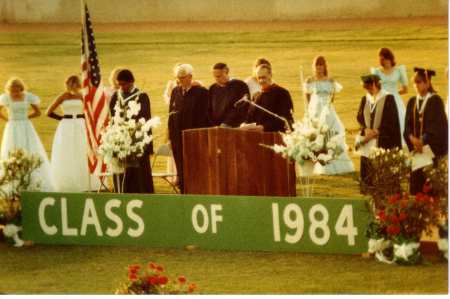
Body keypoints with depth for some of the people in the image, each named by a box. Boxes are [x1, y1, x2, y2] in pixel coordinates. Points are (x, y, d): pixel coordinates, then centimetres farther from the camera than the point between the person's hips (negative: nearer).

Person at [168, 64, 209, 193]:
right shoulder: (175, 92, 11)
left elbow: (205, 116, -7)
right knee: (181, 171, 6)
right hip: (178, 137, 5)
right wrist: (170, 137, 7)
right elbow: (171, 115, 12)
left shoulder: (201, 92, -5)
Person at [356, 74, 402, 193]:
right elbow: (359, 117, 10)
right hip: (368, 140, 5)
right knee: (368, 168, 1)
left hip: (383, 142, -5)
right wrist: (366, 129, -10)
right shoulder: (365, 99, 13)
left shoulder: (388, 98, -4)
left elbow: (390, 120, -8)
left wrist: (375, 132, -13)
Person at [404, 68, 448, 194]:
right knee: (416, 183, 3)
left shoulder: (435, 100, -5)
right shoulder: (412, 102, 13)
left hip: (432, 148, -5)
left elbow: (437, 125, -12)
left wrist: (423, 141, -18)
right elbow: (408, 124, 9)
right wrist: (412, 138, -10)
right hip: (416, 148, 5)